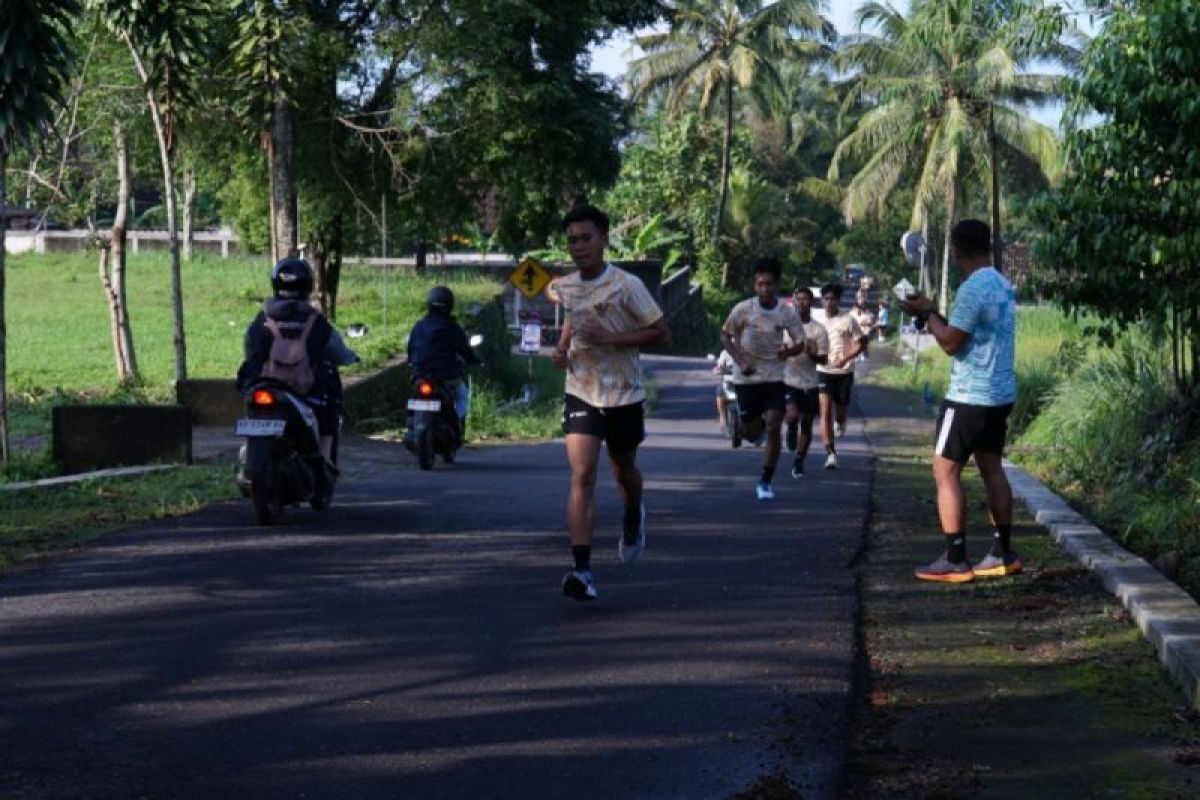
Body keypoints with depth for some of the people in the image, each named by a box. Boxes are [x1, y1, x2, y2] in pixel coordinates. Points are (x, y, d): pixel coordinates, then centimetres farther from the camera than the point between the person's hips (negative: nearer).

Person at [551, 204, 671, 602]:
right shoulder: (564, 288, 1)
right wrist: (562, 347, 0)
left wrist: (609, 337, -23)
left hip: (624, 395, -2)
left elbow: (662, 333, -12)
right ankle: (582, 570, -21)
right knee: (581, 476, -14)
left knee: (623, 469, 18)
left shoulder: (626, 286, -14)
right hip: (581, 393, 2)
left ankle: (633, 518, 55)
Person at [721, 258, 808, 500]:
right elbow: (725, 335, 0)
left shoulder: (787, 312, -8)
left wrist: (789, 351, -25)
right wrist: (740, 361, -14)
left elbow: (801, 343, -1)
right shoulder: (743, 309, -11)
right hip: (746, 378, 0)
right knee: (751, 434, 6)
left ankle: (765, 483, -1)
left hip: (774, 377, 0)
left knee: (773, 428, -11)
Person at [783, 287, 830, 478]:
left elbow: (823, 359, -2)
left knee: (806, 425, 7)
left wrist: (811, 354, -22)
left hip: (809, 384, 1)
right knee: (792, 416, -22)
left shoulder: (818, 329, -1)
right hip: (788, 381, -1)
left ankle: (798, 462, 22)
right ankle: (791, 431, 14)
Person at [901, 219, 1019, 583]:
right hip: (1000, 393, 9)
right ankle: (1003, 553, 15)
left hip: (970, 396, -9)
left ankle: (954, 560, -5)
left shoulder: (972, 289, -19)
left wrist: (928, 314, -3)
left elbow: (951, 342, -17)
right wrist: (934, 314, 15)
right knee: (992, 469, 14)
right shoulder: (1002, 285, 11)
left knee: (945, 471, -3)